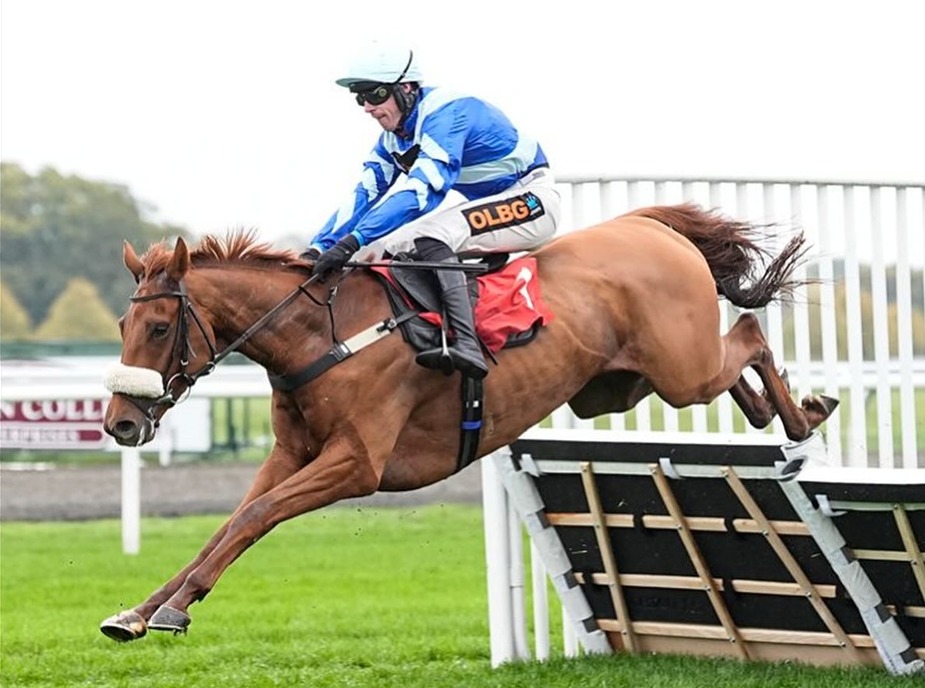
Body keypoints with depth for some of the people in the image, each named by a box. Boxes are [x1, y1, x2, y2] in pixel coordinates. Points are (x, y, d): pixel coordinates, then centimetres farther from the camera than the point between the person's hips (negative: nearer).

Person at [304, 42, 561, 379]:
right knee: (388, 244, 3)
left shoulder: (446, 113, -25)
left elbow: (420, 190, -36)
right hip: (486, 206, 10)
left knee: (430, 234, -31)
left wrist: (353, 241, -44)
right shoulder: (395, 135, 4)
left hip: (531, 200, -10)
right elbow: (365, 193, 2)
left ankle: (466, 345, -42)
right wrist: (319, 247, -13)